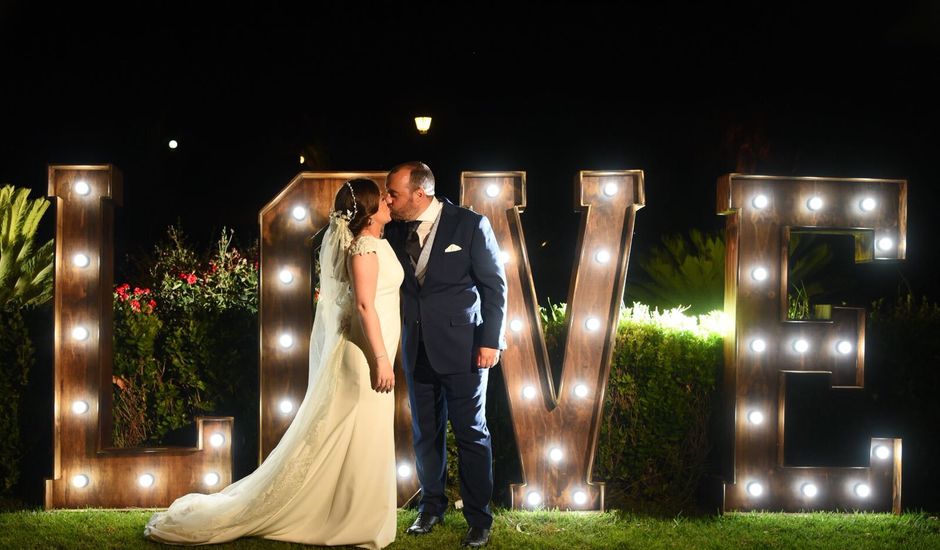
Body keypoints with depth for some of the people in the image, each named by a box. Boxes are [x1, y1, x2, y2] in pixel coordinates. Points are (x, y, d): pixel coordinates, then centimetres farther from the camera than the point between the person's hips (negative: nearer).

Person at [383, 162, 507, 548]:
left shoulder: (470, 225, -9)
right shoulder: (396, 231, 4)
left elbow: (495, 285, -7)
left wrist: (491, 341, -11)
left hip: (462, 347, -4)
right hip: (417, 349, 5)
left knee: (471, 434, 3)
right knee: (426, 433, 13)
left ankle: (478, 518, 12)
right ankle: (431, 506, 28)